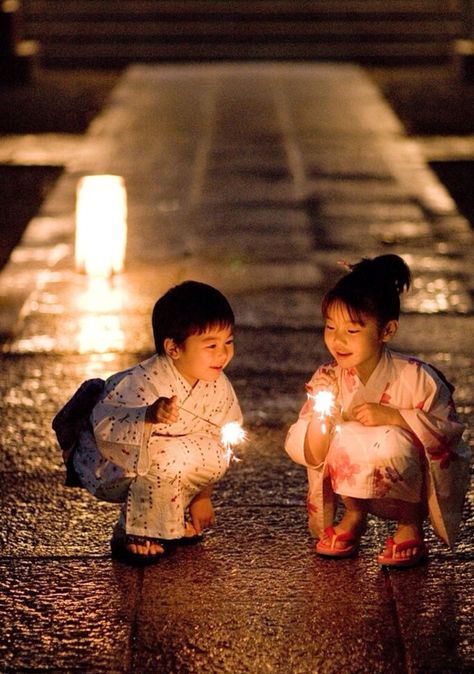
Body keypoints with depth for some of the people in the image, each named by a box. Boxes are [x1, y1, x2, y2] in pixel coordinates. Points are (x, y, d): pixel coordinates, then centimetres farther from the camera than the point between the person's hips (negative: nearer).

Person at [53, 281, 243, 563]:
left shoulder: (218, 387, -11)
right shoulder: (143, 383, -33)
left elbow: (220, 437, 0)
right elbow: (104, 427, -39)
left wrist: (203, 495, 4)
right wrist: (149, 416, -57)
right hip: (110, 470, -7)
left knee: (214, 454, -14)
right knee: (163, 459, -34)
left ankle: (175, 517, 10)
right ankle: (134, 537, -12)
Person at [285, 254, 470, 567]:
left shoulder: (415, 378, -21)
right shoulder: (327, 379, -11)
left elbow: (449, 429, -17)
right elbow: (311, 457, -10)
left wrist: (391, 416, -28)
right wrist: (320, 412, -29)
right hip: (360, 487, 4)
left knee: (388, 442, -32)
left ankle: (411, 525, -5)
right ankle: (354, 515, 6)